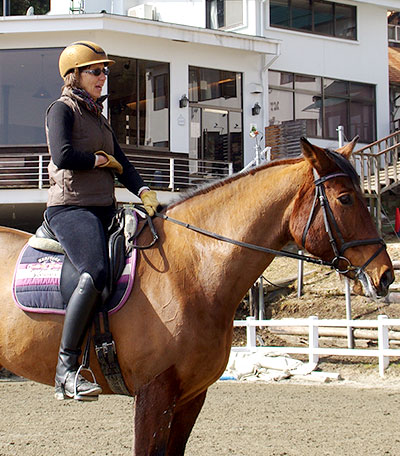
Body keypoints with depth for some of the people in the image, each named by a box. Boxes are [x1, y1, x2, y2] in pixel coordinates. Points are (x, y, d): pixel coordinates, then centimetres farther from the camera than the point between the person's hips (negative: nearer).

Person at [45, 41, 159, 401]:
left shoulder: (99, 118, 24)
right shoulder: (62, 109, 0)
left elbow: (122, 164, 15)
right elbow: (63, 156, -16)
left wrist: (144, 192, -3)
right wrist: (101, 160, -1)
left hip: (105, 209, 9)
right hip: (70, 207, -9)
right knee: (96, 273, -31)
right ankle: (66, 368, -29)